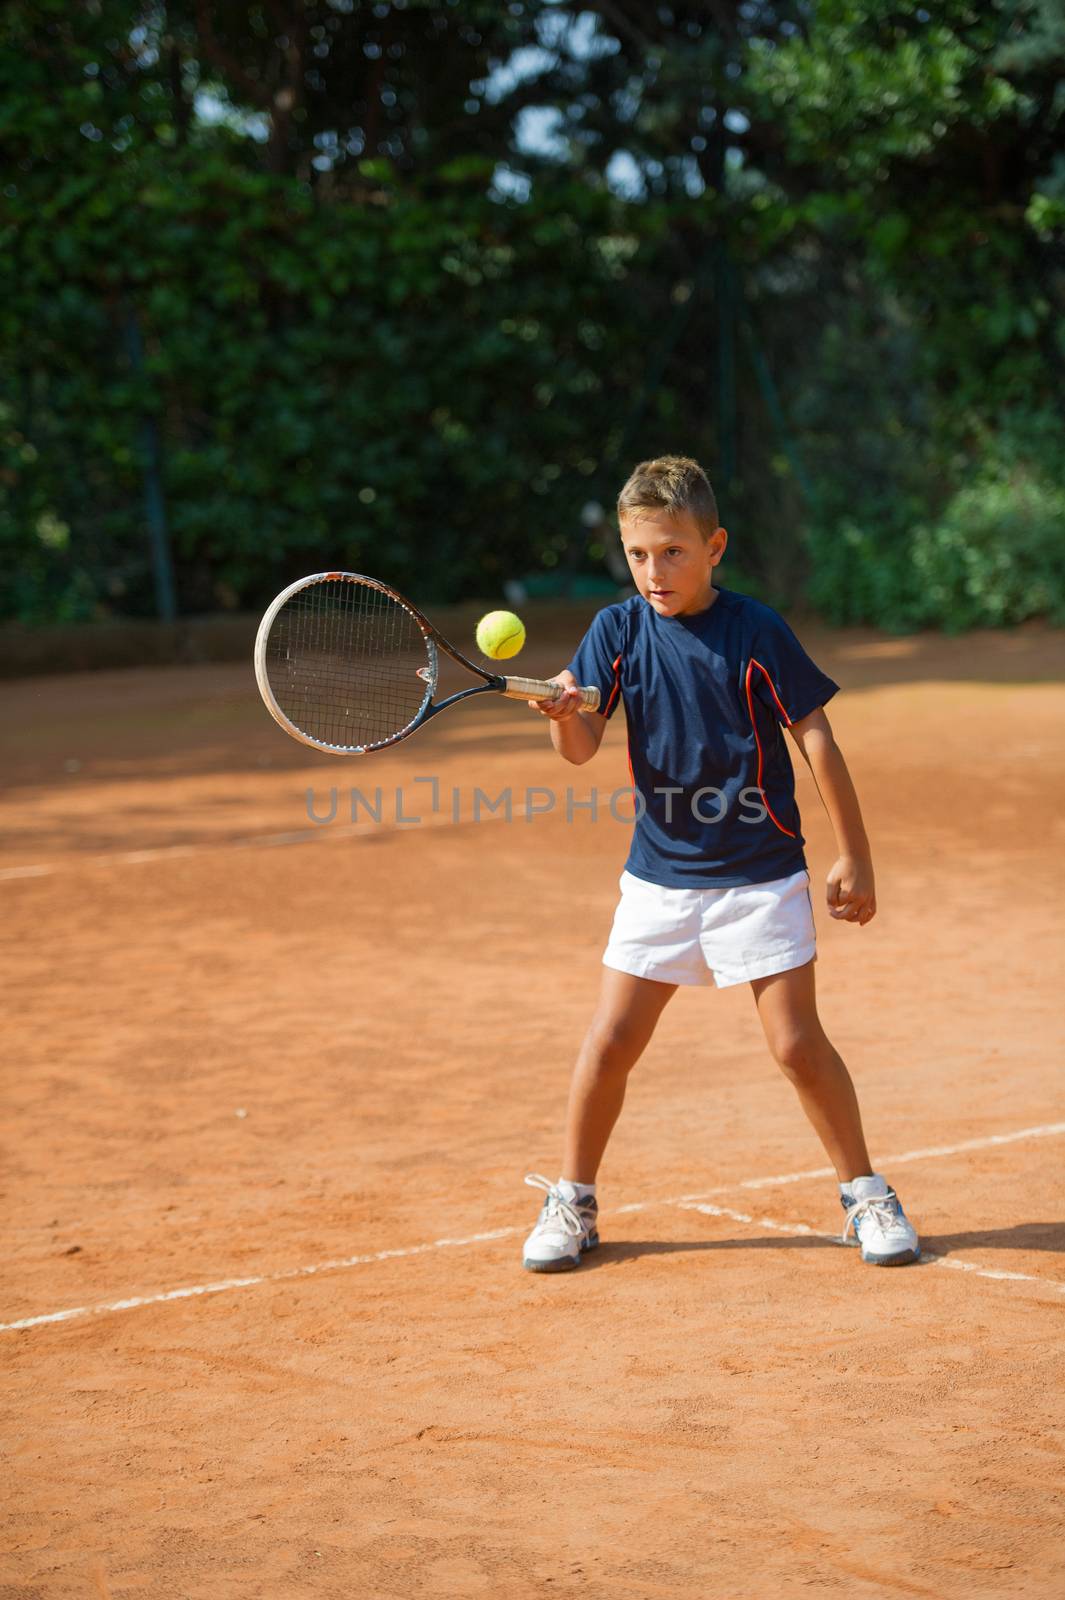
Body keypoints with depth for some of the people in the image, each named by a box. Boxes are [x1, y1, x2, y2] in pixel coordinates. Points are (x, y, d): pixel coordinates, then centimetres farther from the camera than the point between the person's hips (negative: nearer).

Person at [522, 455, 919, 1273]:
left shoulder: (757, 632, -10)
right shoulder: (617, 630, -2)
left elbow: (816, 739, -4)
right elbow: (583, 749, -10)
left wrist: (854, 856, -3)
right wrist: (563, 713, -33)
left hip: (761, 875, -3)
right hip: (660, 874, 3)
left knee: (798, 1042, -2)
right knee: (610, 1041, 1)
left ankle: (867, 1195, 16)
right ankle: (572, 1203, 17)